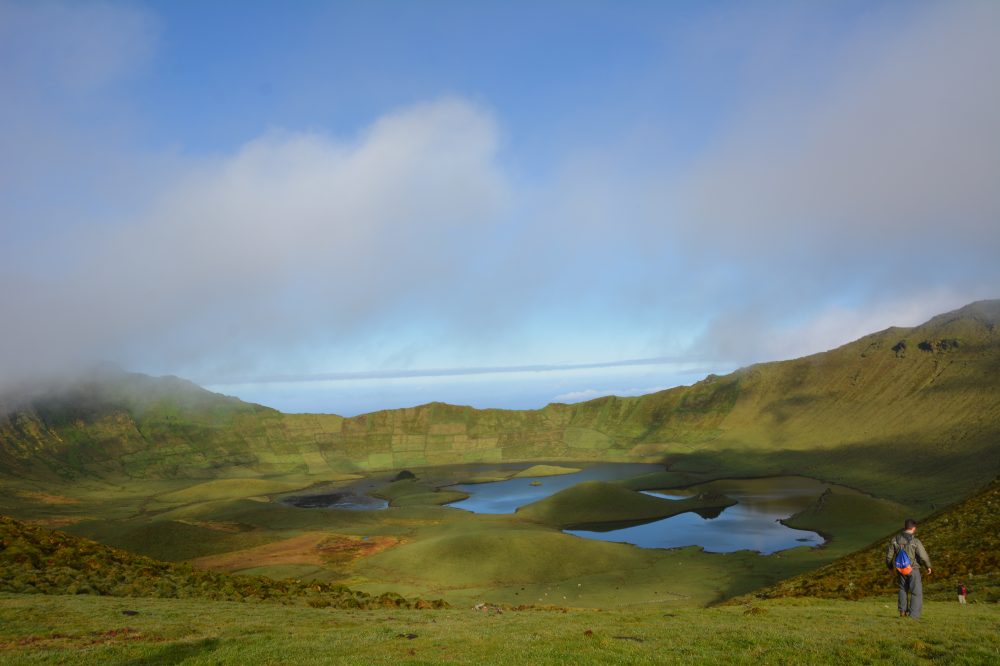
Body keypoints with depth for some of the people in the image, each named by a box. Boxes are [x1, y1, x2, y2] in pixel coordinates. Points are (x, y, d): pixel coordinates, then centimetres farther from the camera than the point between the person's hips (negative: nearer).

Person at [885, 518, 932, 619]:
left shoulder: (895, 539, -2)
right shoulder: (915, 541, -16)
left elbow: (889, 555, 4)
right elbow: (923, 556, -14)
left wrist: (890, 566, 20)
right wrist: (928, 566, 5)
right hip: (913, 569, -4)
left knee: (903, 589, 24)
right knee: (916, 592, 4)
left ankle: (902, 611, 24)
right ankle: (913, 615, -3)